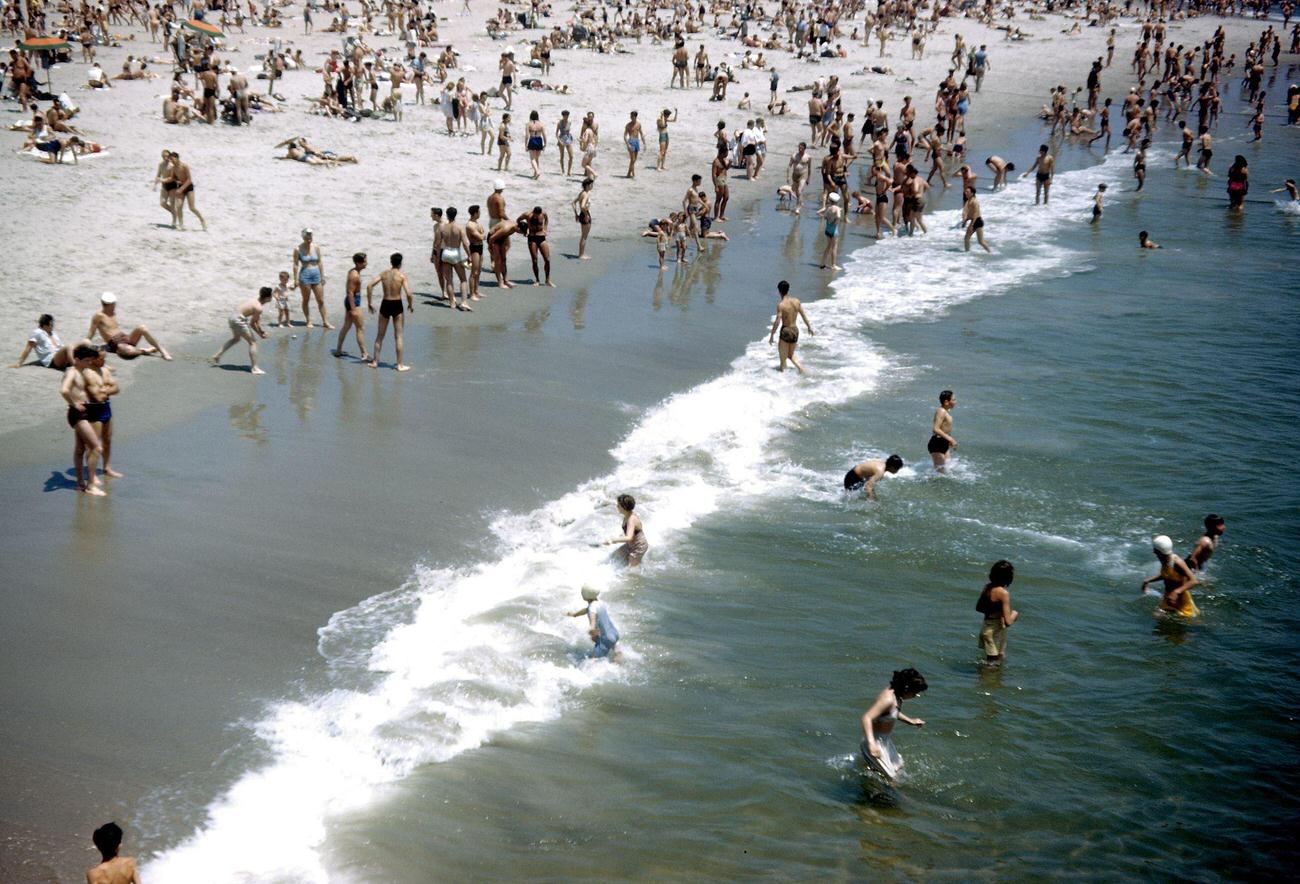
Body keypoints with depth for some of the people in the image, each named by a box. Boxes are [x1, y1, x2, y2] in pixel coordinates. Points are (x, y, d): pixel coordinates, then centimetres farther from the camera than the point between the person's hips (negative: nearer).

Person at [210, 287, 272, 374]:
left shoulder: (254, 300, 10)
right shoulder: (259, 308, -19)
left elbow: (257, 319, 20)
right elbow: (252, 323, -13)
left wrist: (261, 331, 20)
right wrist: (260, 333, 1)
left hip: (233, 316, 10)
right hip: (238, 319, -10)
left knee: (236, 338, 33)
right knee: (252, 342, -1)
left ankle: (216, 356, 39)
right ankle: (254, 368, 0)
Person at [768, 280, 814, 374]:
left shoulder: (781, 304, -17)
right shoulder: (796, 301, 0)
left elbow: (777, 322, -19)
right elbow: (804, 315, 9)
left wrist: (772, 335, -11)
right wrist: (809, 328, 21)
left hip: (786, 331, -6)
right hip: (795, 330, 6)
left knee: (783, 356, 7)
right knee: (791, 355, 20)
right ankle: (801, 369, 1)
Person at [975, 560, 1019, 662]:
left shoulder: (987, 587, -1)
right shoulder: (1003, 593, -23)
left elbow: (978, 607, 16)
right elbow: (1008, 622, -24)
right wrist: (1015, 614, -4)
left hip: (985, 628, 8)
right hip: (995, 631, -8)